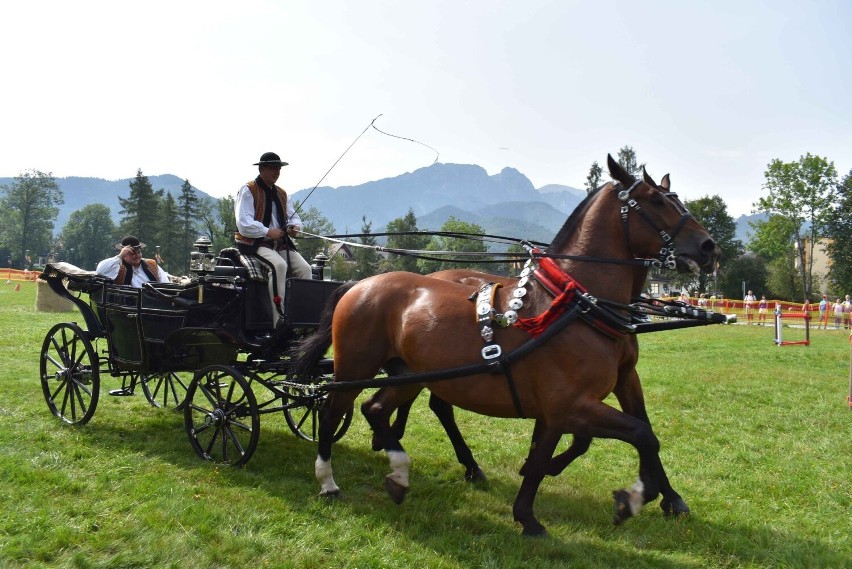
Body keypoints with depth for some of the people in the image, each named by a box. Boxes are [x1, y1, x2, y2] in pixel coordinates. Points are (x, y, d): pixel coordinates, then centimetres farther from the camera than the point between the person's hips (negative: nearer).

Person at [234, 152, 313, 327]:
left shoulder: (281, 194, 20)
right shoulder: (247, 191, -3)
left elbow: (294, 217, 17)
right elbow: (244, 224, -14)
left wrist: (293, 227, -7)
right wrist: (268, 232, -22)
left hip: (280, 243, 7)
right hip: (254, 242, -7)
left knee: (304, 268, -15)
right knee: (279, 265, -33)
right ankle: (279, 320, -33)